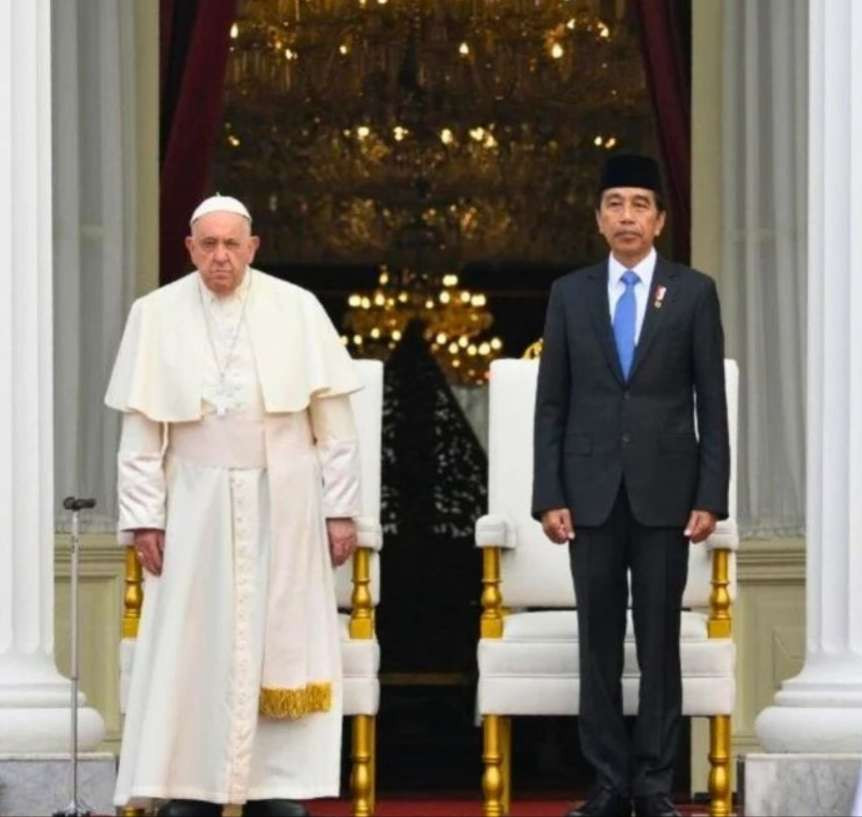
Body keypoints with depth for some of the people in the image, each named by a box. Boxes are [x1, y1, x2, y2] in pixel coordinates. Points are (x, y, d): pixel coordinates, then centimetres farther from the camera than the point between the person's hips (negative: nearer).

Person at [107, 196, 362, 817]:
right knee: (191, 655, -1)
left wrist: (341, 509, -2)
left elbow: (334, 422, 2)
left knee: (279, 649, 2)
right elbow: (140, 432, 1)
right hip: (196, 509, 0)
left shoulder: (298, 310, 1)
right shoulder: (156, 316, 1)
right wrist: (143, 518, -4)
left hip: (282, 509, 0)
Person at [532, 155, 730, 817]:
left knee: (660, 640, 1)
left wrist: (711, 496, -5)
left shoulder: (694, 292, 3)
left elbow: (712, 402, 2)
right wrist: (549, 495, -1)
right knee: (599, 643, 3)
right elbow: (551, 404, 6)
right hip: (592, 491, 1)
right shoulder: (570, 294, 7)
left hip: (664, 491, -1)